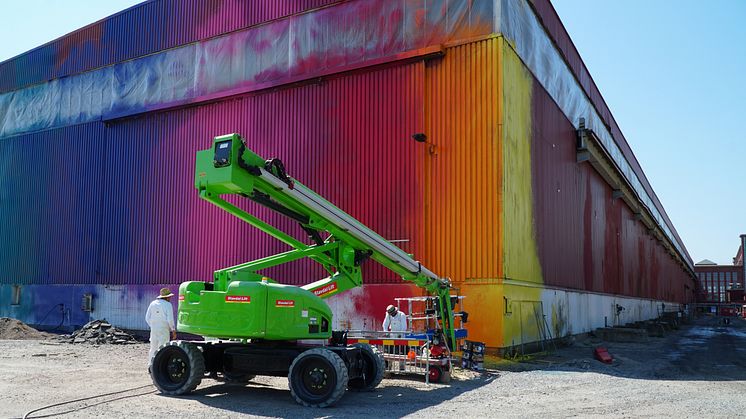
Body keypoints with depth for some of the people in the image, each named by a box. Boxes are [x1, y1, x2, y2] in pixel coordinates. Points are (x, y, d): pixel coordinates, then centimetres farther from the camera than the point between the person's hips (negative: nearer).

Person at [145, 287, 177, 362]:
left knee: (153, 348, 14)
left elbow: (147, 318, 10)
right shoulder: (168, 305, -8)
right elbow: (170, 319, -14)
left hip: (154, 330, 5)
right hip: (164, 330, -5)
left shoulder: (153, 304, 8)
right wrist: (173, 331, -4)